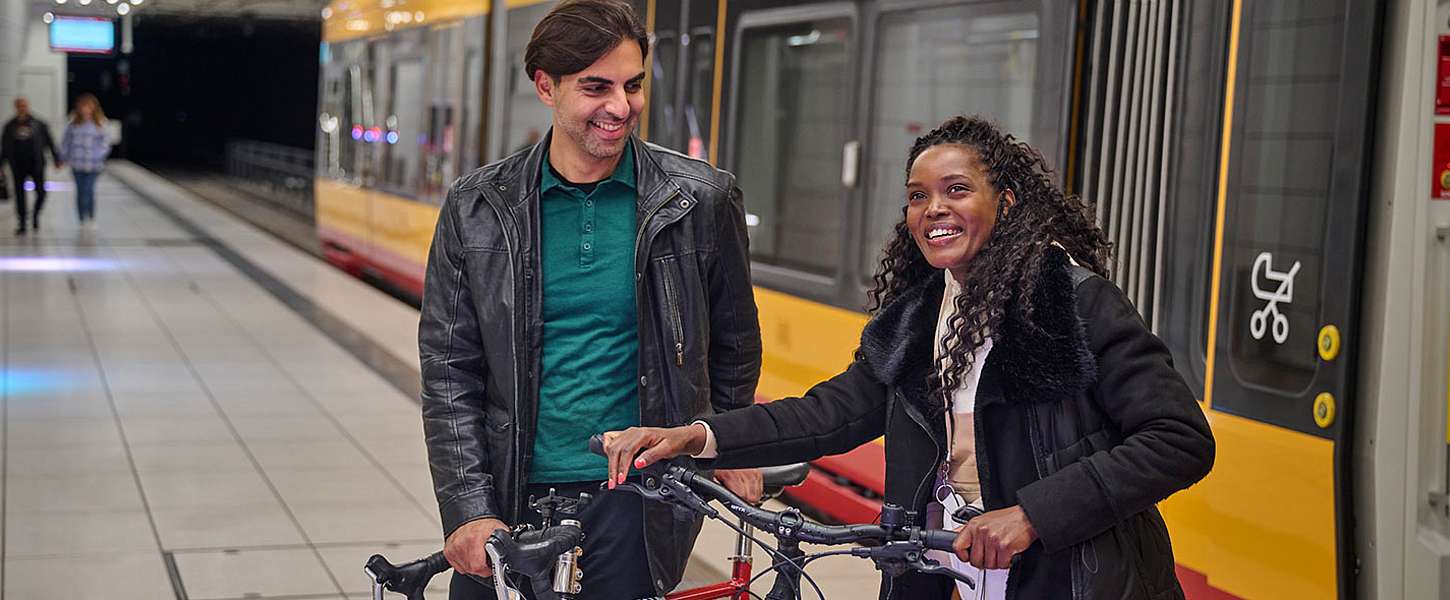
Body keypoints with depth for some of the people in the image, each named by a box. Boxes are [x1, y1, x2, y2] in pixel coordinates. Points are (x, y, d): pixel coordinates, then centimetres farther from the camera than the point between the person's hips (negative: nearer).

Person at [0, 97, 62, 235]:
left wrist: (57, 159, 2)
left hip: (36, 164, -1)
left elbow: (50, 142, 6)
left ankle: (35, 215, 22)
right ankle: (21, 225, 12)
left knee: (41, 192, -6)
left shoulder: (38, 124, 2)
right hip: (18, 166, 1)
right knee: (20, 194, 3)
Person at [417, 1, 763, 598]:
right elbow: (448, 373, 0)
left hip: (635, 503, -1)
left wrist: (730, 452, 14)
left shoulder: (700, 199, -3)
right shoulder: (477, 207, -1)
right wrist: (468, 509, -8)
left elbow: (734, 346, 12)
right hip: (513, 499, 1)